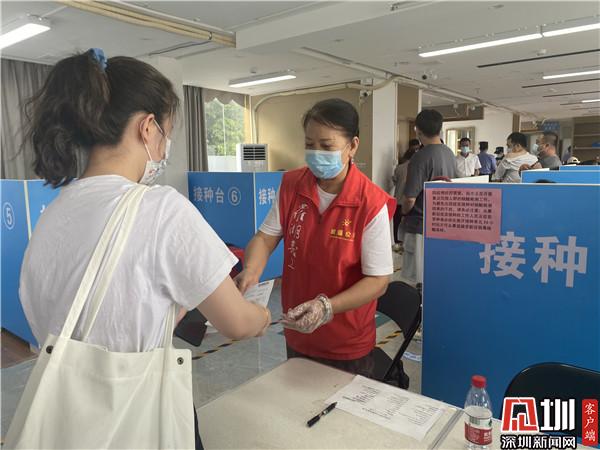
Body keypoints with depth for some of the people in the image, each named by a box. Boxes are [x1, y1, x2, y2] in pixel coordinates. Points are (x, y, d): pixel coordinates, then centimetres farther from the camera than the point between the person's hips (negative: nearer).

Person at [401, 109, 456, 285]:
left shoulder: (421, 157, -18)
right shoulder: (449, 153, 6)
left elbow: (410, 198, -20)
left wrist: (404, 213, 2)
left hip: (421, 226, -8)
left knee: (422, 282, 1)